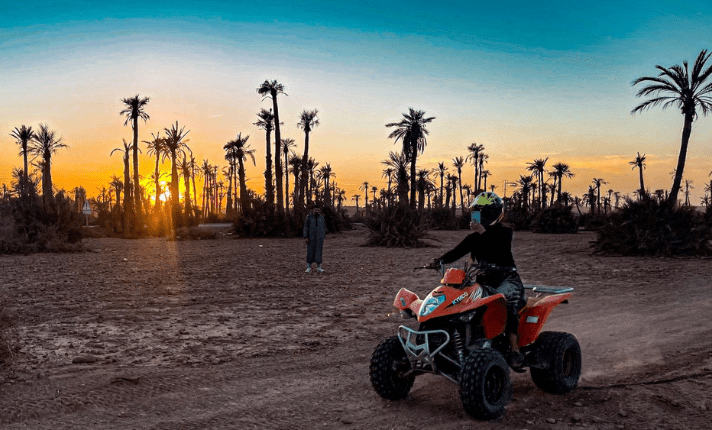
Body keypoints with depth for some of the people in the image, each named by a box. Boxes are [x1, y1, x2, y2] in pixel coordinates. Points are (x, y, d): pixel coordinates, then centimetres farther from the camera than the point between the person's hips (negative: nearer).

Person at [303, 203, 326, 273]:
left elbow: (324, 227, 9)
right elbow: (306, 227, -6)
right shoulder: (309, 217, -5)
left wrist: (323, 237, 7)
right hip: (311, 237, -2)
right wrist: (306, 238, -11)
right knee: (310, 251, -1)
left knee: (319, 251, 4)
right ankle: (309, 267, 5)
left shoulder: (321, 217, 3)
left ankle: (319, 267, 11)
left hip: (319, 237, 2)